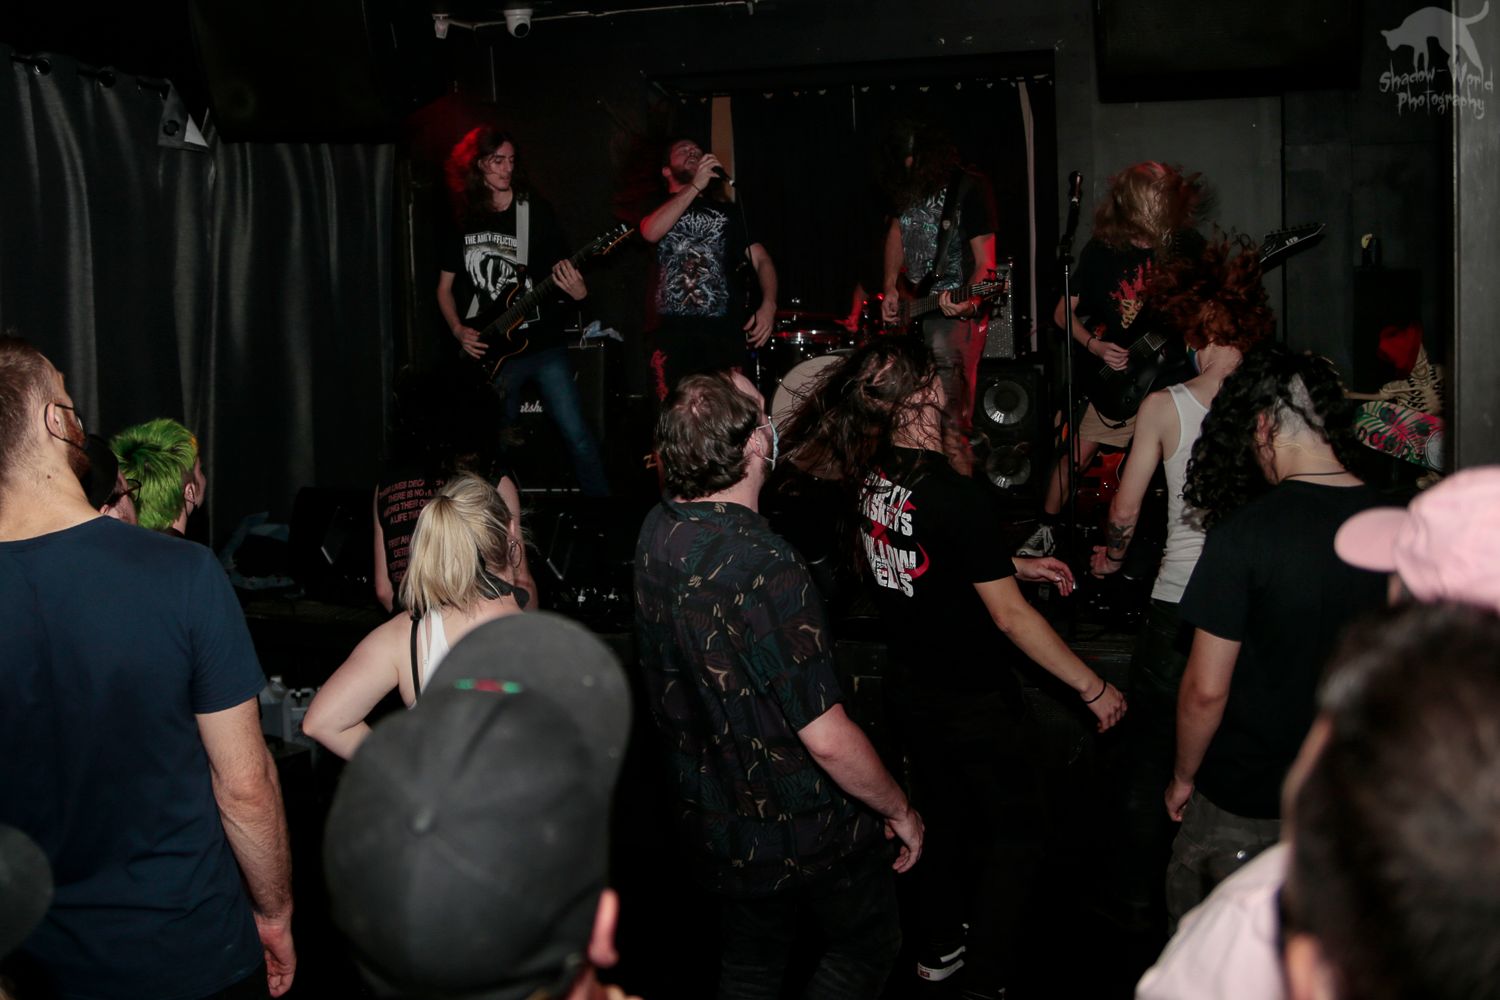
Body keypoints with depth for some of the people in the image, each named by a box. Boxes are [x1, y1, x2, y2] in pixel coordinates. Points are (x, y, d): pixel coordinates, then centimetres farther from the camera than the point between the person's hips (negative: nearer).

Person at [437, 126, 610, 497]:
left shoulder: (536, 212, 0)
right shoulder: (462, 220, 5)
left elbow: (562, 273, 2)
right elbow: (445, 288, 14)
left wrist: (577, 292, -21)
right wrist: (459, 331, -2)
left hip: (543, 346, -2)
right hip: (489, 355, 2)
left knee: (578, 438, -8)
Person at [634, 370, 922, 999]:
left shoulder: (658, 529, -11)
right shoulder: (767, 571, -35)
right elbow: (828, 740, -29)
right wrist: (900, 812, -13)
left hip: (714, 820, 7)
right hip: (802, 825, -7)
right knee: (868, 944, 21)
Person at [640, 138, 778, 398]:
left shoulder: (726, 212, 23)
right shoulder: (656, 208, 16)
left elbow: (761, 259, 16)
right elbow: (651, 232, -8)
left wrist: (769, 305, -3)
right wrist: (696, 186, -7)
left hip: (724, 332, 2)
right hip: (672, 334, -2)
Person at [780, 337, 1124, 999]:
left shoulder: (866, 477, -7)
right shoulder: (960, 498, -30)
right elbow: (1010, 617, -25)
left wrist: (1015, 565, 13)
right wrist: (1094, 689, -15)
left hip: (911, 689, 7)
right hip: (975, 702, -7)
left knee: (943, 819, 26)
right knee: (1013, 836, 13)